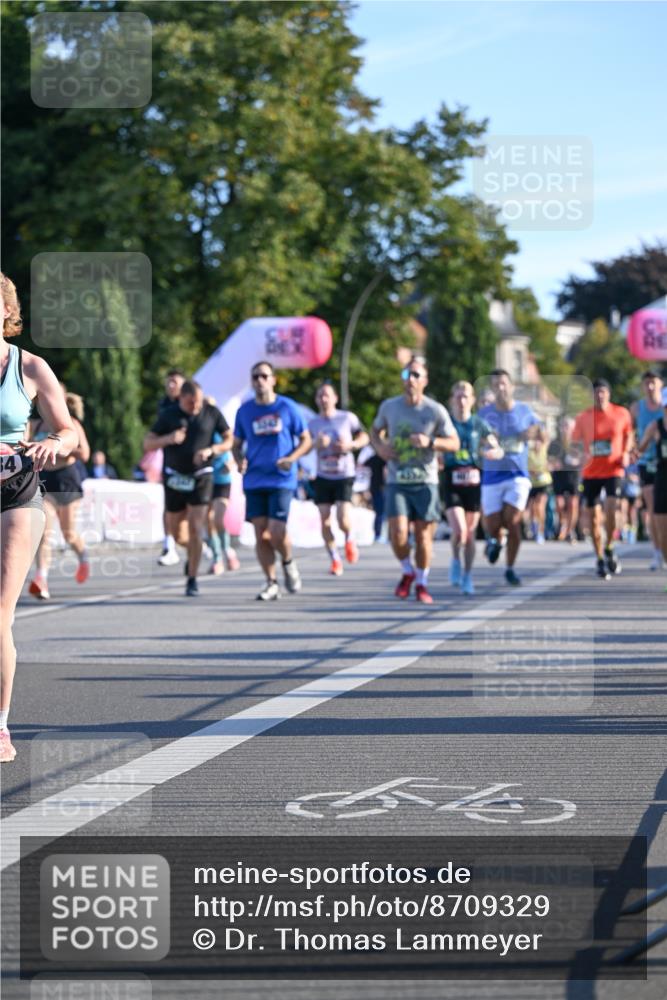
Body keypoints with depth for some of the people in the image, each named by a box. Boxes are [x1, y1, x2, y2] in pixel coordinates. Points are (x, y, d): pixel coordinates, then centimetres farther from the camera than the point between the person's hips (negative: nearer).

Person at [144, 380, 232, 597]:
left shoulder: (212, 413, -3)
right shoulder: (169, 414, -3)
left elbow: (229, 439, 4)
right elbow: (147, 443, -2)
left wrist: (211, 450, -15)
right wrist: (168, 439, -22)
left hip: (201, 476, -2)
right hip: (175, 477, 2)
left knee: (195, 528, -12)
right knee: (174, 530, 10)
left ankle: (192, 581, -7)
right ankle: (192, 553, 43)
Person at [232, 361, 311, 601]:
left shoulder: (287, 407, 0)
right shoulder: (244, 410, 7)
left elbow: (305, 440, 5)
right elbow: (237, 444, 16)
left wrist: (291, 458, -13)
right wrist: (239, 460, -6)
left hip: (281, 480, -3)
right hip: (254, 481, 3)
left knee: (276, 532, -13)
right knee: (261, 534, 0)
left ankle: (288, 563, 18)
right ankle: (271, 583, 9)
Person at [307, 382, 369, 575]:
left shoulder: (348, 418, -1)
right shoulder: (312, 424, 4)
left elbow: (364, 437, 8)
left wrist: (350, 445, -12)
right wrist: (316, 444, -17)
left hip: (344, 475, -3)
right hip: (323, 476, 3)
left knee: (343, 520, -16)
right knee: (324, 520, -2)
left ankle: (349, 539, 19)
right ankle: (335, 559, 14)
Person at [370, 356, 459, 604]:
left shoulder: (436, 411, -4)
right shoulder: (389, 407, 2)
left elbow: (454, 443, 0)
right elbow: (375, 431, 19)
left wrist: (430, 442, -19)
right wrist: (380, 447, -3)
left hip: (425, 481, -1)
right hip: (397, 482, 1)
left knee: (423, 536, 1)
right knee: (398, 534, -14)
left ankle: (422, 584, 21)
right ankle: (407, 572, 15)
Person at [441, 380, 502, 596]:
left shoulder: (479, 424, 4)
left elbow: (498, 450, 3)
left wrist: (491, 451, -19)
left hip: (472, 482, 2)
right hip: (450, 483, -2)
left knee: (470, 533, 7)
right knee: (459, 530, -18)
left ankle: (467, 577, 22)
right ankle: (455, 561, 11)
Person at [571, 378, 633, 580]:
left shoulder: (622, 414, 0)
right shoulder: (583, 417, -1)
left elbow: (628, 436, 15)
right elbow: (575, 442, 7)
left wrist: (626, 454, -2)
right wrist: (582, 453, -15)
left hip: (614, 470, -1)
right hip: (591, 472, 1)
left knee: (611, 510, -20)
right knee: (593, 517, 4)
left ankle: (609, 549, 3)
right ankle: (600, 560, 19)